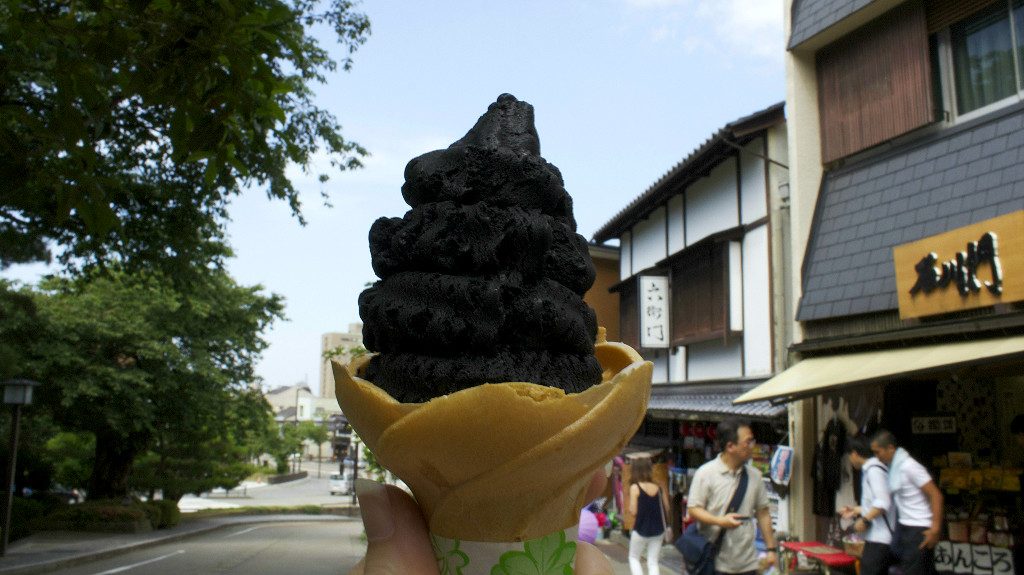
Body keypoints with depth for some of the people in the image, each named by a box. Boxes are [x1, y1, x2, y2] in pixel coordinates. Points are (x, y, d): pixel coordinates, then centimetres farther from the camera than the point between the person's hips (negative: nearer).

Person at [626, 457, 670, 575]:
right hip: (658, 531, 4)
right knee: (653, 562, 10)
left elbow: (633, 512, -15)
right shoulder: (659, 488, 1)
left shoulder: (635, 487, -12)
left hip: (641, 531, -3)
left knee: (634, 558, 18)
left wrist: (628, 510, 6)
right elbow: (667, 510, 4)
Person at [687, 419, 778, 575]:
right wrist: (719, 521, -25)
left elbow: (763, 512, 13)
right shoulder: (706, 473, -9)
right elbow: (693, 509, -9)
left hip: (747, 562, 5)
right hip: (715, 561, -5)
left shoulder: (754, 475, 6)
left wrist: (771, 548, 10)